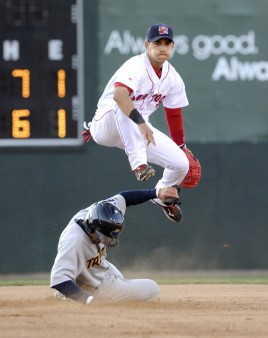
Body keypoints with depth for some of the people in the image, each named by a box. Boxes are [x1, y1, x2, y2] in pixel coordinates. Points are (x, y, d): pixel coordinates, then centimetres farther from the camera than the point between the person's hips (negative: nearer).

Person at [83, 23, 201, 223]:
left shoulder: (173, 78, 3)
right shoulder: (136, 67, -21)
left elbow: (174, 114, 15)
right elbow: (119, 93, -41)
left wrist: (181, 146, 20)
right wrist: (140, 122, -50)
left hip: (140, 130, 7)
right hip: (105, 125, -7)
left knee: (181, 163, -5)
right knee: (123, 106, -41)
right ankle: (138, 163, -43)